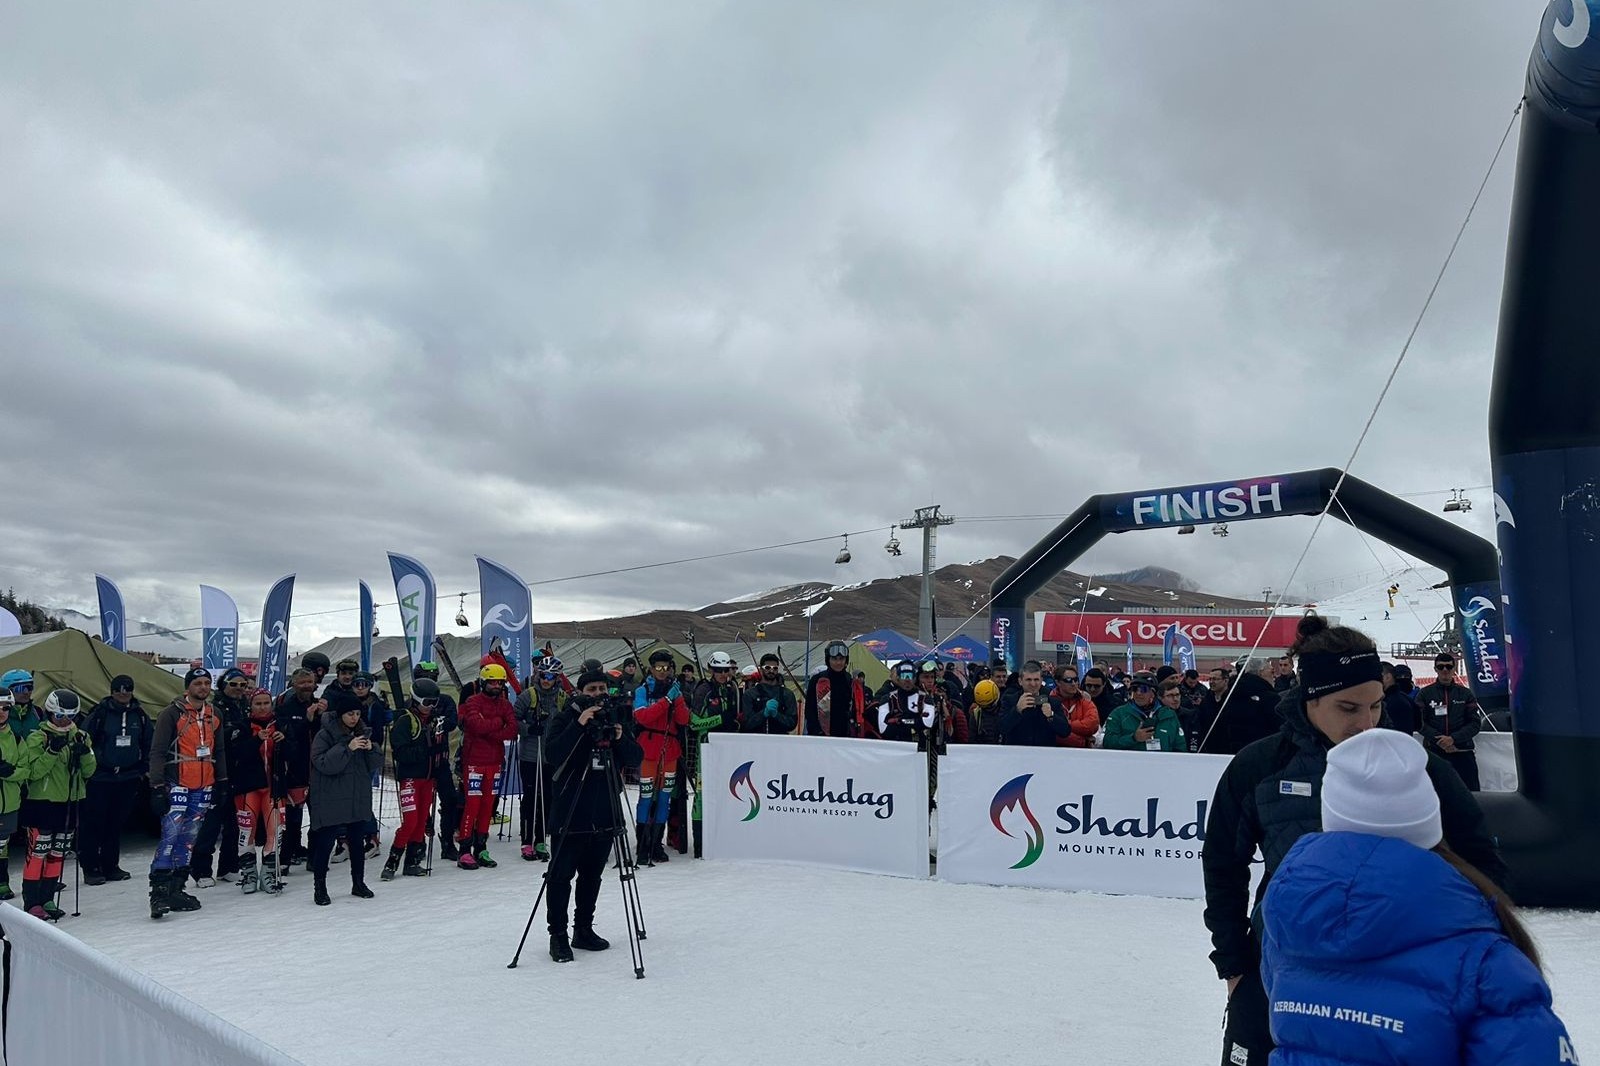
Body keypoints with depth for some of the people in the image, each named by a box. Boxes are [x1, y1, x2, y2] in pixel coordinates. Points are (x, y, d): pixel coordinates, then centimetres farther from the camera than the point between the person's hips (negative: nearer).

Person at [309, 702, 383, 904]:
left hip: (358, 800, 5)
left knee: (357, 841, 13)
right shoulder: (325, 735, -8)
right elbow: (322, 763, -20)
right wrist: (347, 748, -26)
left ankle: (358, 883, 25)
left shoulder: (363, 733, 8)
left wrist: (371, 749, -13)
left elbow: (376, 765, 8)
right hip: (331, 801, -5)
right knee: (325, 843, -2)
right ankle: (319, 886, 12)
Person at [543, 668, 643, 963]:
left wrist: (620, 737, -14)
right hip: (570, 812, -5)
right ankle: (558, 935, 7)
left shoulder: (615, 717, 9)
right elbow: (552, 754, -19)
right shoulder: (564, 718, -3)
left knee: (592, 874, 13)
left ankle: (584, 929, 25)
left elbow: (636, 758, 4)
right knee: (561, 874, -2)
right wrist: (579, 724, -26)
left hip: (605, 812, 5)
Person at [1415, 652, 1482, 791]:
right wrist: (1439, 740, -16)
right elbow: (1420, 722, -2)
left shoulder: (1465, 693, 7)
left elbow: (1476, 723, 0)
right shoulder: (1425, 693, 5)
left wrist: (1453, 739, -14)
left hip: (1463, 753, 1)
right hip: (1434, 752, 0)